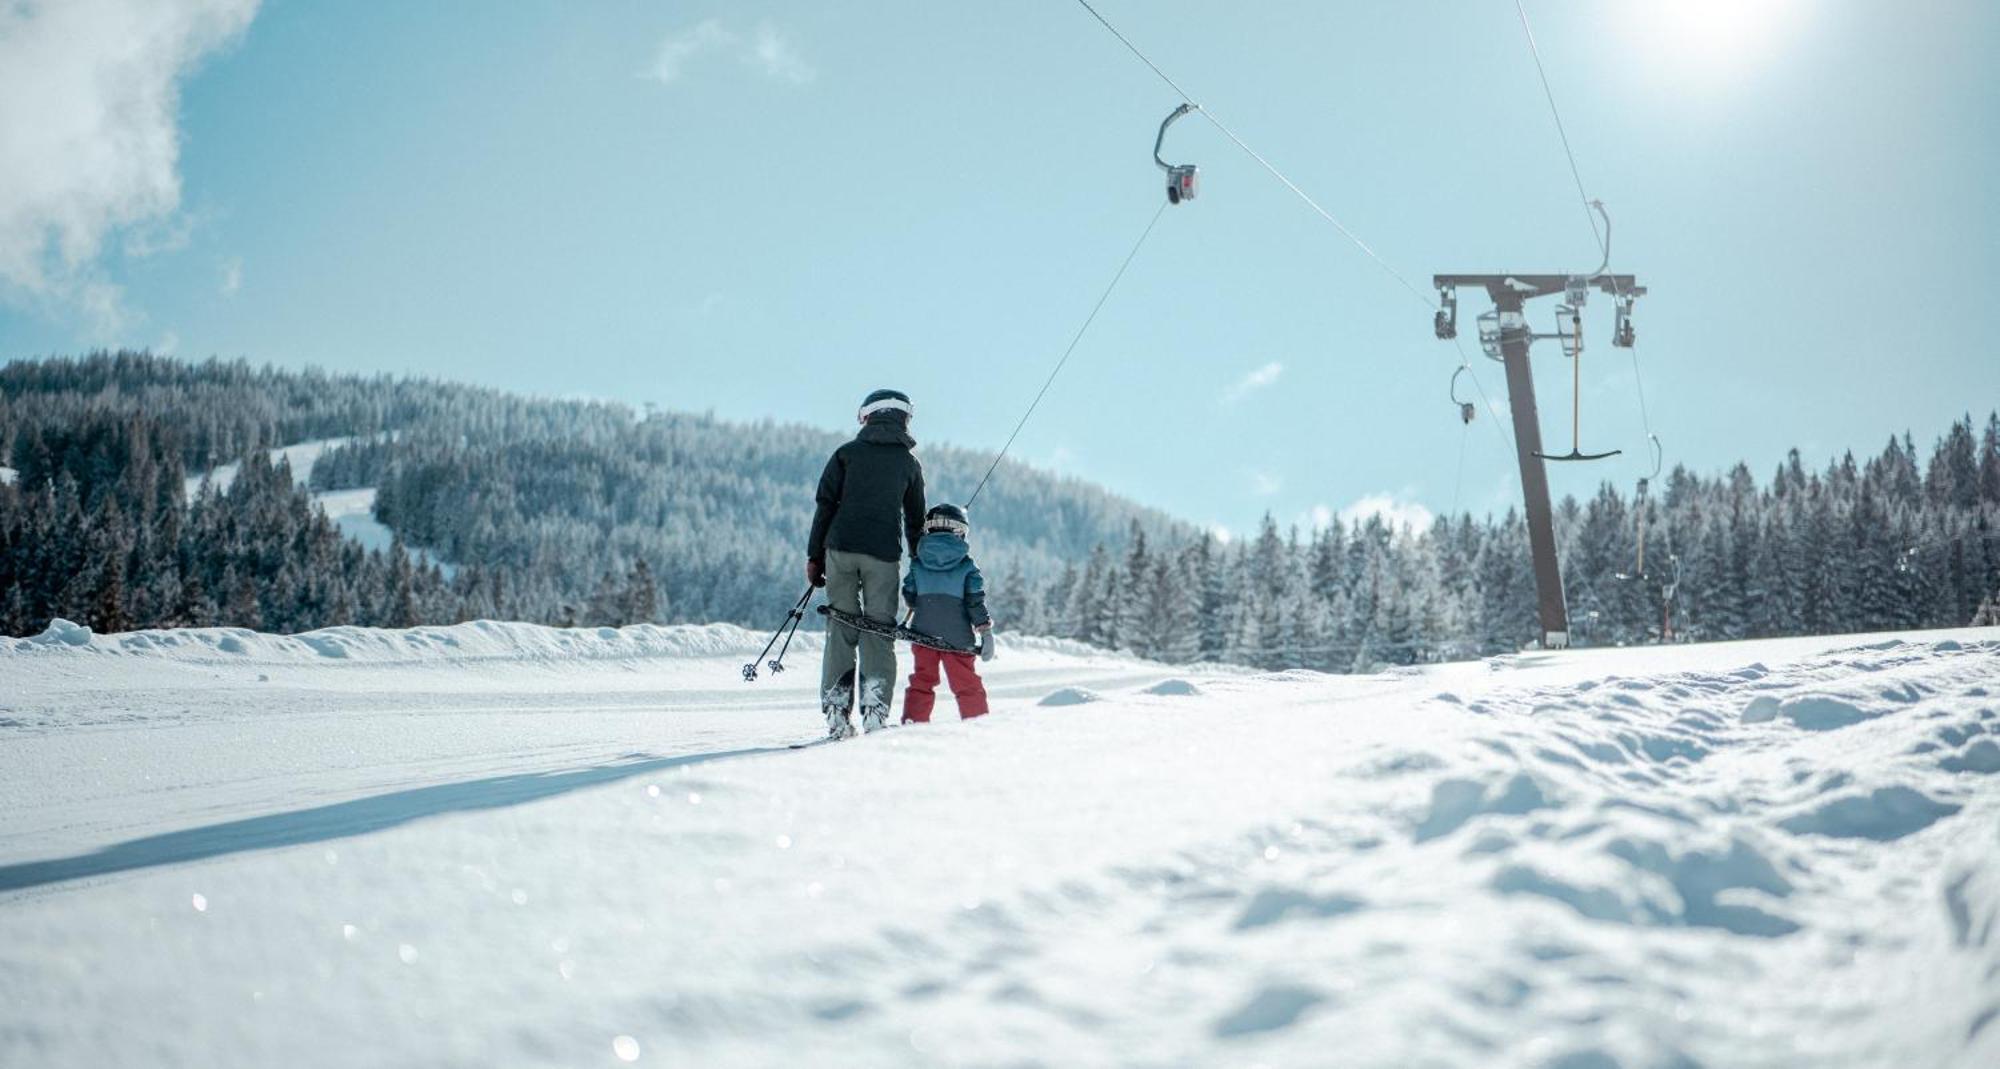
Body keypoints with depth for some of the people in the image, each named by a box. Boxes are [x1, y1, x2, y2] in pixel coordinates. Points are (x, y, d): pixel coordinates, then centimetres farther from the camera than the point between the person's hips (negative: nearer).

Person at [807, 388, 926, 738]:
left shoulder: (846, 453, 9)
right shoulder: (910, 463, 13)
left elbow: (825, 505, 4)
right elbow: (915, 522, 16)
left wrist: (814, 556, 6)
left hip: (841, 548, 0)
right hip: (884, 554, 0)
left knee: (841, 628, 5)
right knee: (878, 630, 3)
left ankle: (836, 709, -1)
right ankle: (875, 706, -10)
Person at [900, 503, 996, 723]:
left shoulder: (917, 564, 1)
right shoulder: (967, 566, -3)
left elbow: (909, 597, 4)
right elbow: (976, 601, -7)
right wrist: (986, 631, -5)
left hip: (923, 633, 2)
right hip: (957, 636, -1)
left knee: (922, 681, 9)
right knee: (967, 684, 8)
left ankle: (913, 721, 2)